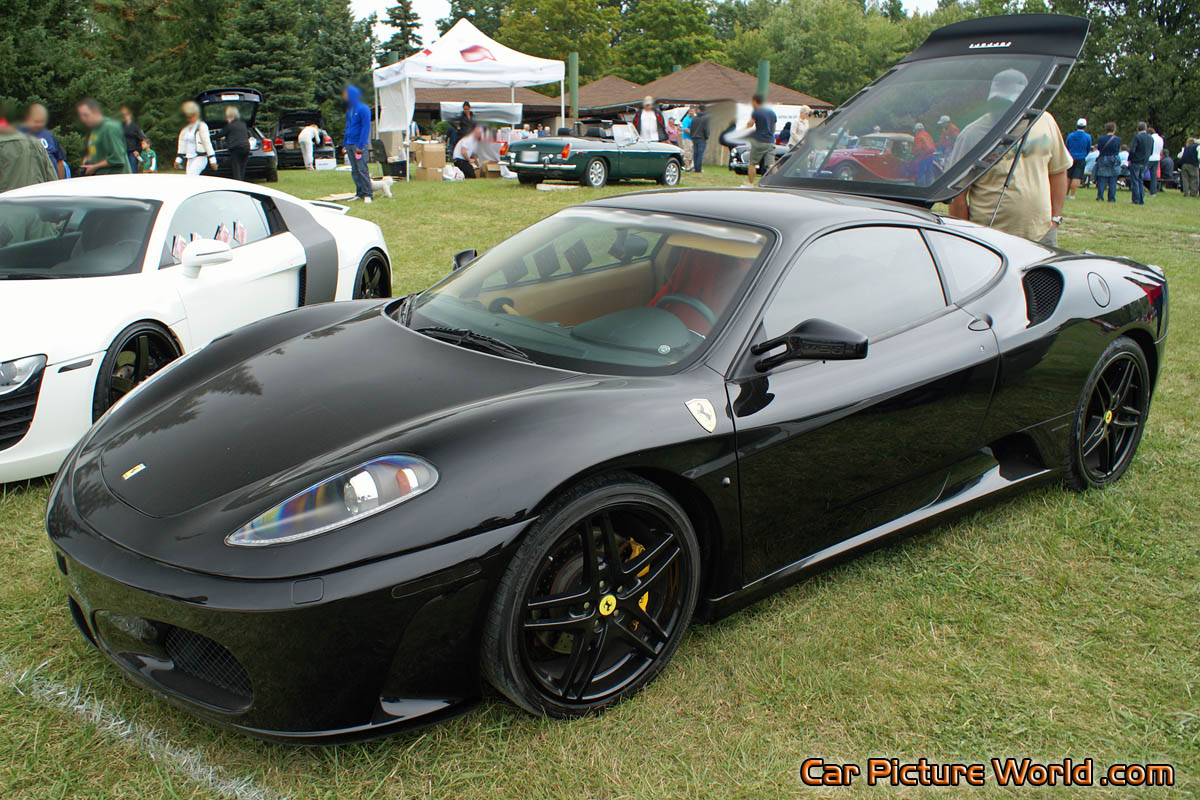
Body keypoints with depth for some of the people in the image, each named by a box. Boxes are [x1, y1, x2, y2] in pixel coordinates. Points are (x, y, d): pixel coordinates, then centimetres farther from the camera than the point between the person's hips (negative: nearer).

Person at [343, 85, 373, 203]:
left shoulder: (363, 109, -10)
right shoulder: (349, 109, 15)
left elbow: (366, 128, -13)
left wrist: (360, 145, -17)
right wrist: (345, 143, 14)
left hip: (359, 144, -8)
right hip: (350, 144, 8)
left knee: (362, 170, -10)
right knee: (354, 171, 8)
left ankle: (368, 194, -7)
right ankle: (360, 193, 14)